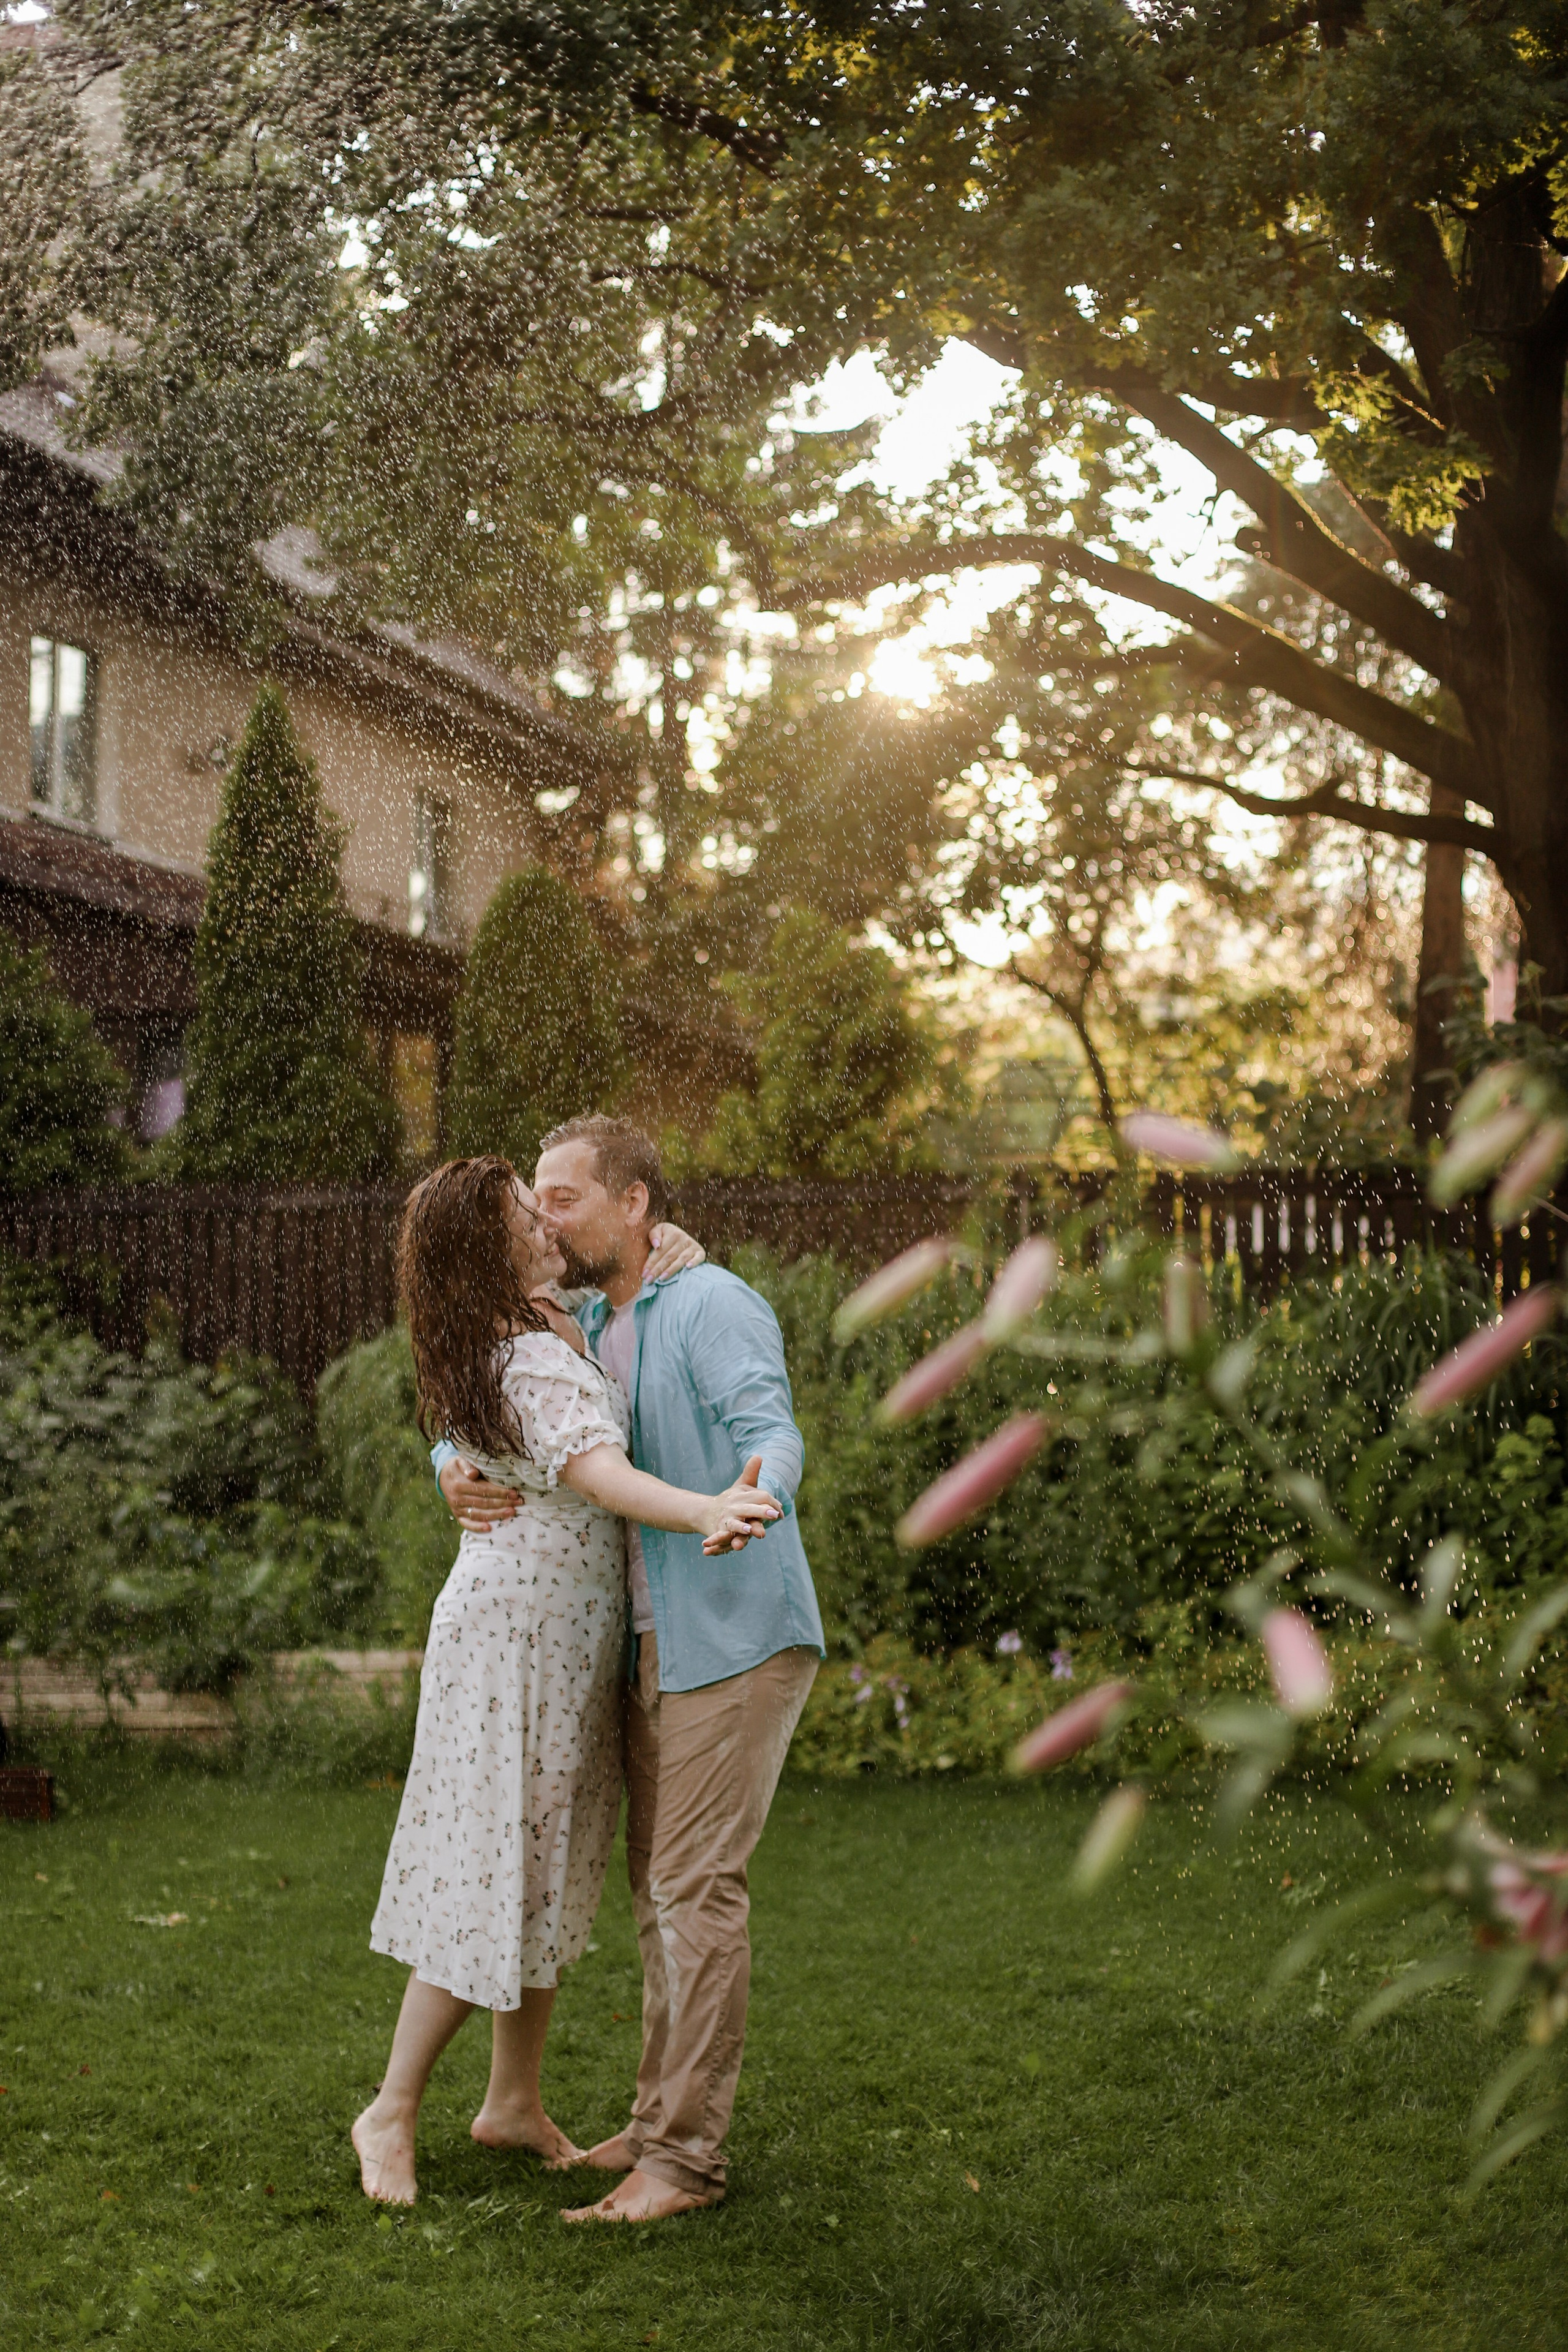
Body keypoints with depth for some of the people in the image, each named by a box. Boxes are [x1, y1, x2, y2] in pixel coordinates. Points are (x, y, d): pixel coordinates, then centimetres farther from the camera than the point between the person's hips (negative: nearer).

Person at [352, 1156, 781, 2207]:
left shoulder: (541, 1325, 6)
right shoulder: (533, 1363, -24)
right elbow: (596, 1472, -40)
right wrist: (708, 1511, -59)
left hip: (565, 1636, 10)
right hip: (521, 1636, -10)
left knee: (553, 1870, 15)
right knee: (495, 1879, -3)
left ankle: (515, 2101, 26)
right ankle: (393, 2113, 10)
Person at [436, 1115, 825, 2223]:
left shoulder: (715, 1306, -13)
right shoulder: (584, 1331, 13)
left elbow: (772, 1433, -28)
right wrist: (458, 1471, -9)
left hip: (739, 1641, -9)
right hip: (654, 1647, 9)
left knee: (696, 1885, -10)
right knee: (657, 1882, 14)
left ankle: (686, 2156, -5)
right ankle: (662, 2118, 25)